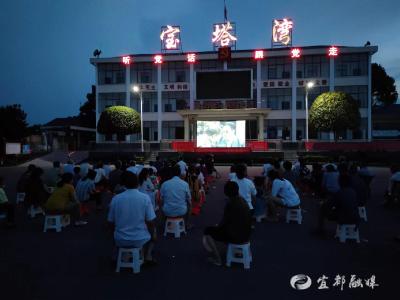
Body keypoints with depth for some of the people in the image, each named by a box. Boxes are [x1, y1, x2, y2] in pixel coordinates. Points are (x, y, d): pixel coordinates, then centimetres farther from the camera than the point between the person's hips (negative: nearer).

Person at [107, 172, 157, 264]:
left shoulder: (115, 198, -8)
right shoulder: (145, 197, -14)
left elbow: (111, 223, 1)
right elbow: (151, 222, -10)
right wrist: (153, 235, 9)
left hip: (120, 240, 2)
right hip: (140, 239, -2)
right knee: (153, 233, 30)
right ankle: (148, 256, 16)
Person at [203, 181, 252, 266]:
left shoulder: (231, 203, -23)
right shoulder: (242, 200, 2)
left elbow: (224, 222, -14)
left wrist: (218, 226, 7)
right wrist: (219, 225, 18)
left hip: (235, 236, -8)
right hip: (245, 234, 8)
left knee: (208, 231, 7)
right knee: (222, 227, 31)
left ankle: (217, 259, 12)